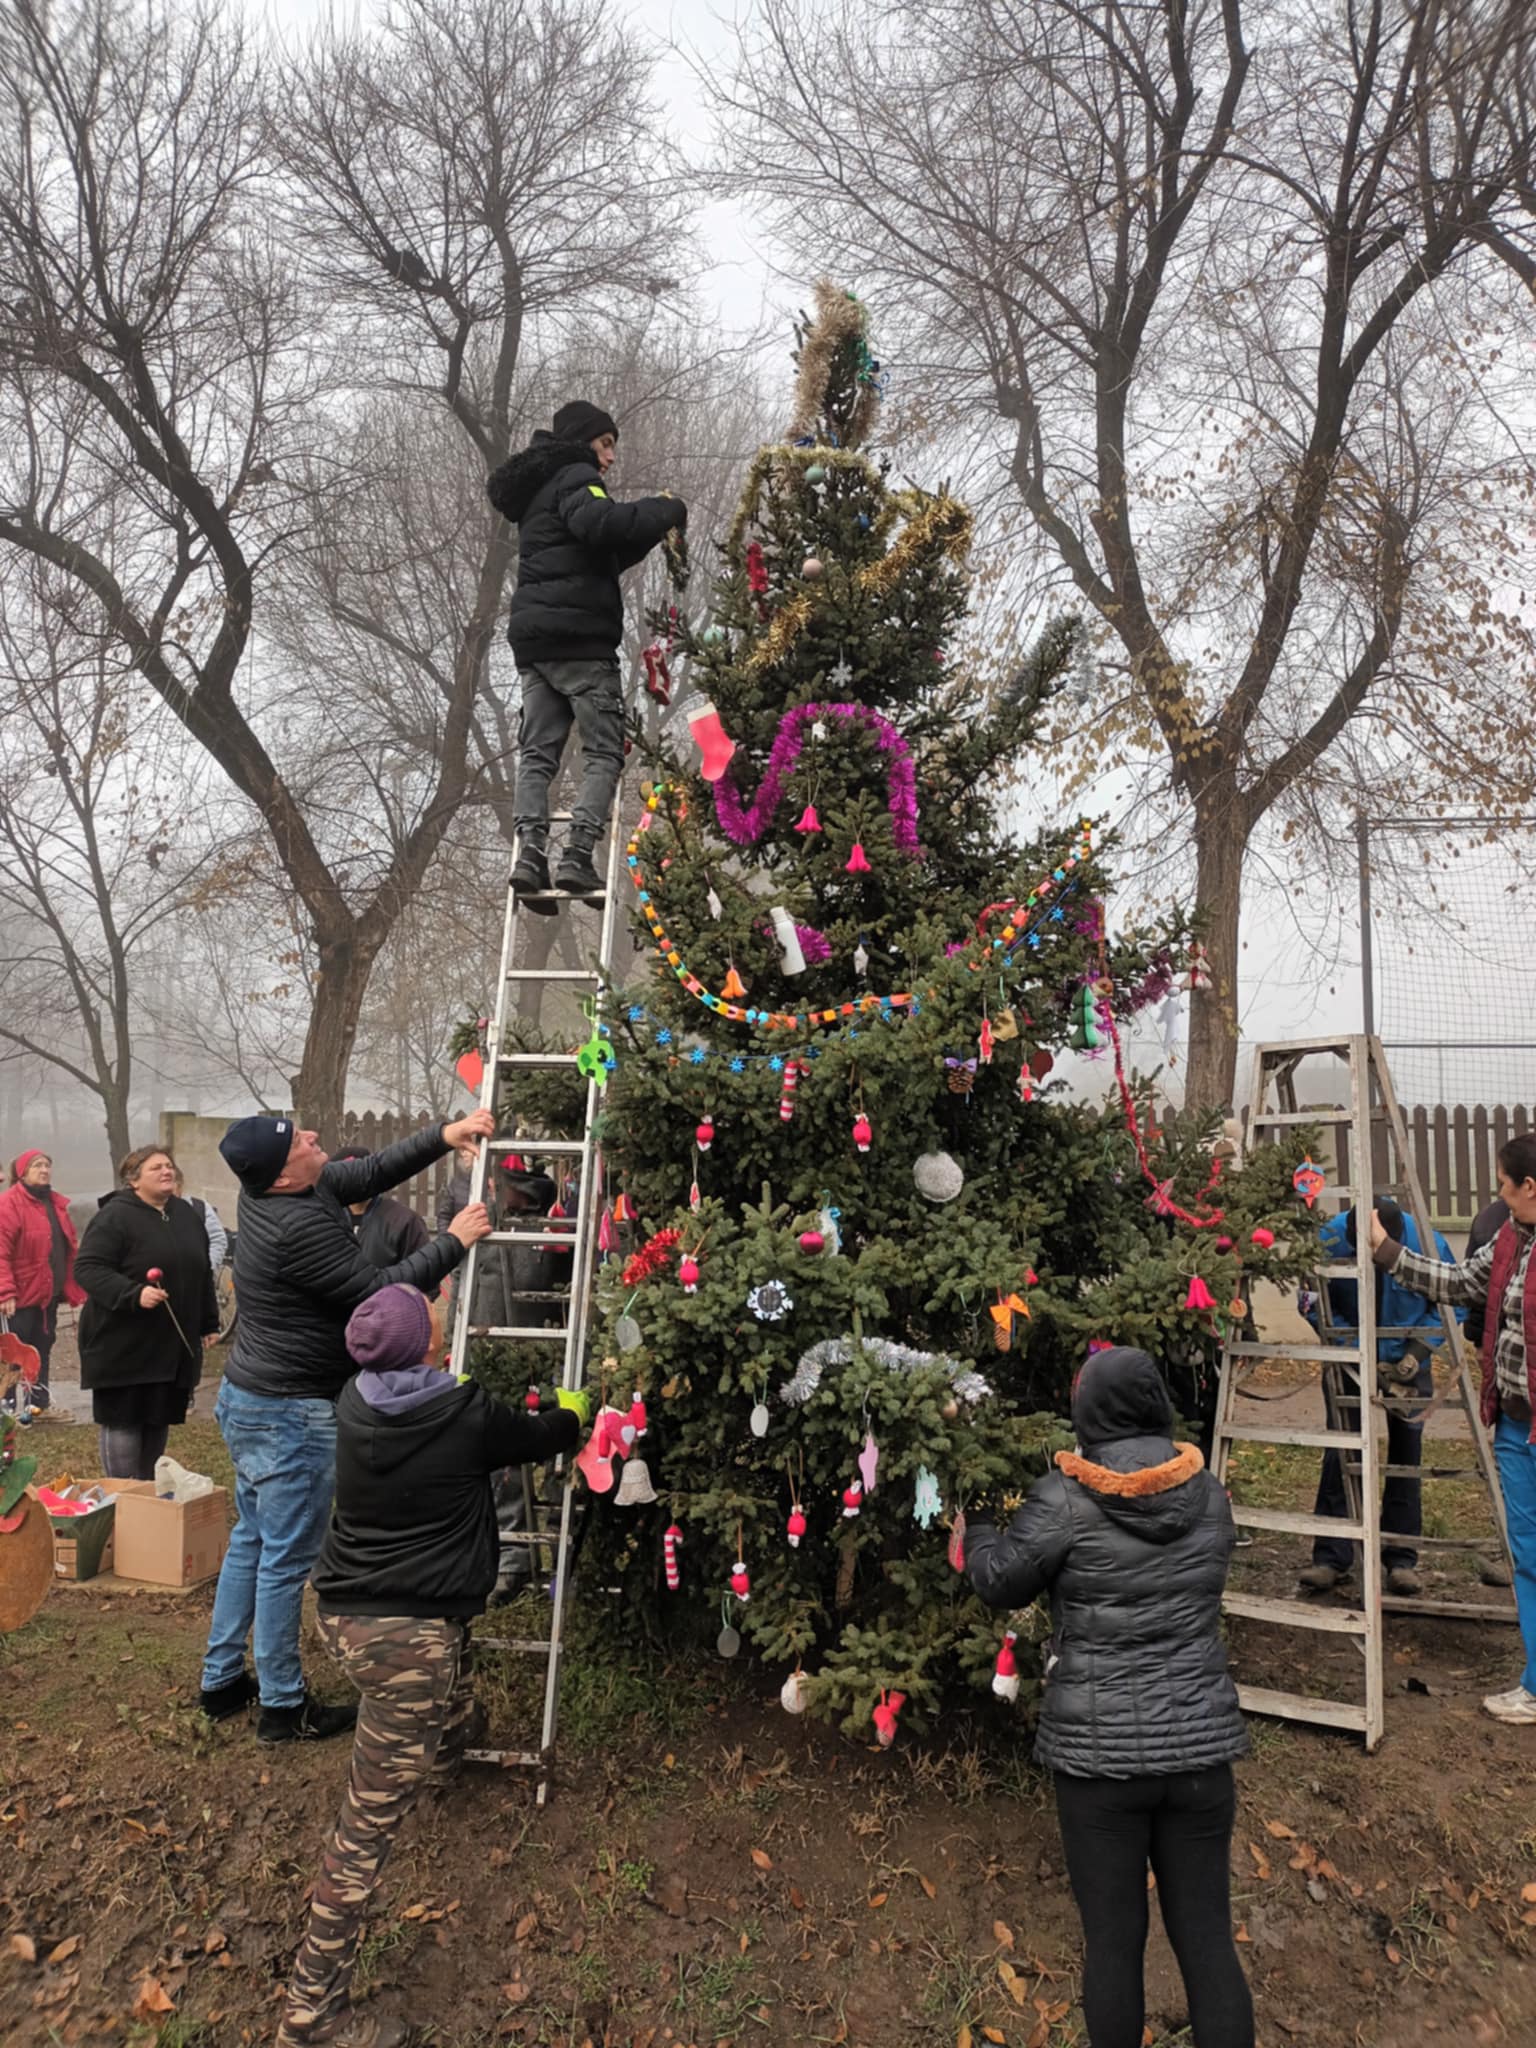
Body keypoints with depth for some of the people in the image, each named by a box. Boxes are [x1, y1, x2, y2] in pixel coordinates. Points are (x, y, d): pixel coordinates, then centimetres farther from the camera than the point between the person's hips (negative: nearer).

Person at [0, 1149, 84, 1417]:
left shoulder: (56, 1204, 12)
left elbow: (69, 1249, 16)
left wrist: (73, 1289, 11)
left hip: (49, 1295, 7)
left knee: (42, 1350, 14)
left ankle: (38, 1403, 23)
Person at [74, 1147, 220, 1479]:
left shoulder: (187, 1214, 11)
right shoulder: (114, 1216, -11)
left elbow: (202, 1273, 18)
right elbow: (88, 1268, -18)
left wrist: (209, 1323, 18)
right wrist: (134, 1294, -31)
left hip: (173, 1345, 7)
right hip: (124, 1343, -6)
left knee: (159, 1420, 14)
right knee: (121, 1420, 0)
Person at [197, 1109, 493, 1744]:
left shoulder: (271, 1193, -1)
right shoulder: (298, 1226, -29)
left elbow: (371, 1173, 5)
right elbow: (380, 1292, -22)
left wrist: (444, 1136, -5)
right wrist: (453, 1241, -14)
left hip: (248, 1398, 10)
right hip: (290, 1414, -10)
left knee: (252, 1541, 21)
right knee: (287, 1558, 4)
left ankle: (222, 1680, 35)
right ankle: (283, 1707, 19)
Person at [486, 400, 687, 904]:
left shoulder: (537, 493, 29)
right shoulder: (574, 478, 0)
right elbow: (600, 523, -23)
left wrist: (651, 529, 17)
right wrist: (666, 510, -10)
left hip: (534, 641, 8)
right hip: (579, 638, -8)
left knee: (537, 752, 1)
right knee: (604, 751, -6)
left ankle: (530, 856, -12)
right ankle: (577, 858, -17)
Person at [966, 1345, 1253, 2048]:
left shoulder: (1066, 1499, -13)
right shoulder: (1209, 1494, -1)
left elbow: (1001, 1583, -4)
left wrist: (976, 1522, 16)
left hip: (1097, 1753, -3)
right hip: (1200, 1744, 3)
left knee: (1112, 1941, 13)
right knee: (1207, 1939, 14)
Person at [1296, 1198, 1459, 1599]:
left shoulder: (1428, 1245, -23)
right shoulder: (1329, 1240, -24)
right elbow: (1315, 1305, -11)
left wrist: (1418, 1350, -16)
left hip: (1406, 1361, 1)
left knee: (1406, 1454, 5)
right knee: (1340, 1454, -3)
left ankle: (1401, 1559, 16)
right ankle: (1331, 1558, 4)